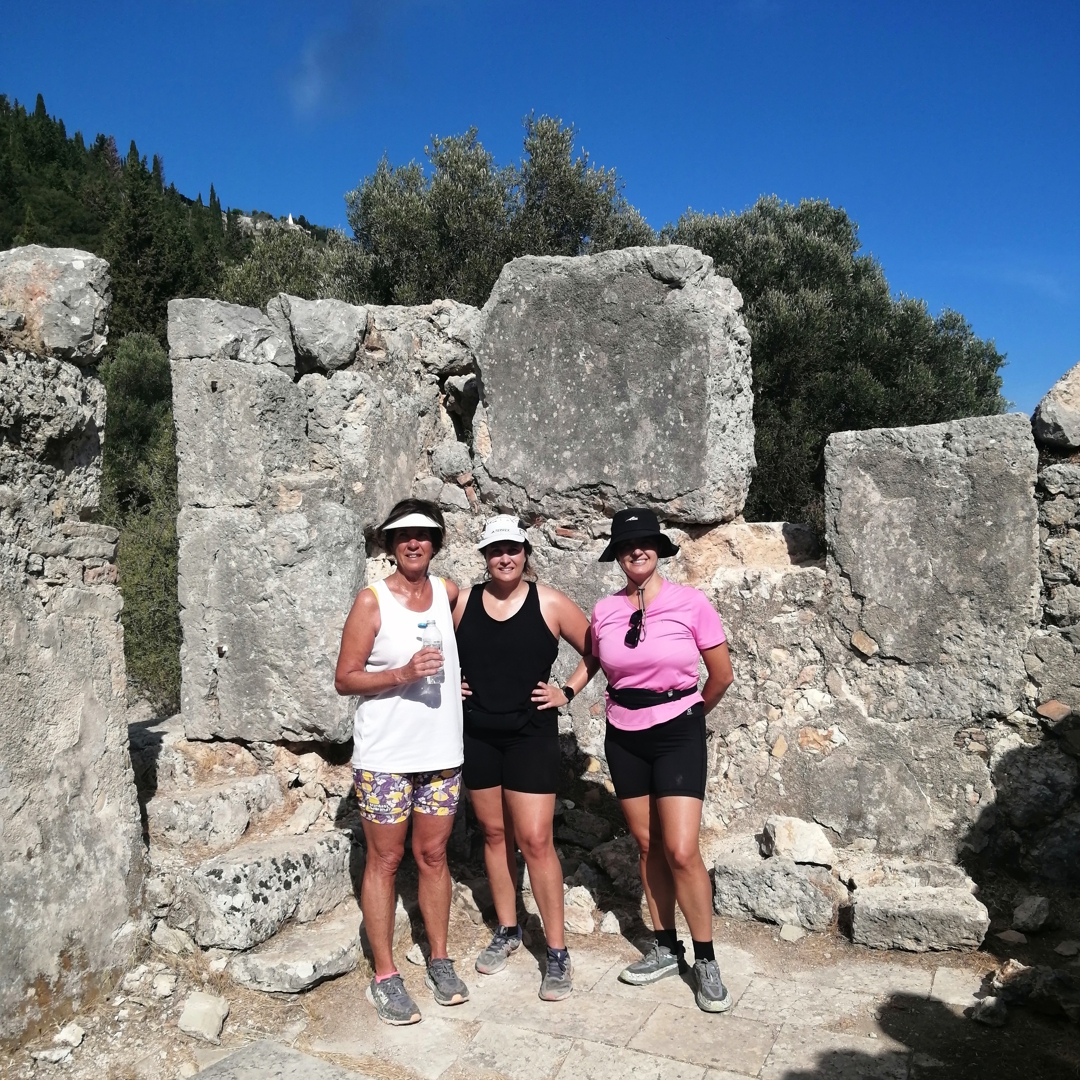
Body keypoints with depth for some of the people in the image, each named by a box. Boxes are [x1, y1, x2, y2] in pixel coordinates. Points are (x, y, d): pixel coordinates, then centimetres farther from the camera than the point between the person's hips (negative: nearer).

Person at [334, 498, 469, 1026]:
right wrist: (403, 674, -22)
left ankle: (440, 962, 28)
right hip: (384, 756, -4)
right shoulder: (372, 600, -8)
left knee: (433, 855, 14)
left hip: (441, 752, 4)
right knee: (384, 860, 6)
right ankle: (385, 977, 18)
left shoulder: (448, 592, 3)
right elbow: (344, 679, -9)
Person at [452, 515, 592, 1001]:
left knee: (535, 840, -5)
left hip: (531, 733, -3)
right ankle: (507, 931, 31)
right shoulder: (462, 602, 0)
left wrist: (567, 692, -5)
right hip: (477, 734, 3)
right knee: (495, 833, 14)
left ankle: (557, 952, 8)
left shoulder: (549, 604, -7)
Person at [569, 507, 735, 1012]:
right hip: (624, 737, 4)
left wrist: (691, 715, 9)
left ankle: (706, 960, 10)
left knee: (681, 851, -9)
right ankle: (665, 949, 27)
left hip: (677, 733, -3)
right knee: (648, 845, 11)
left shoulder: (691, 602, -11)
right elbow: (592, 663, 17)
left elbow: (721, 674, -1)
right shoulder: (604, 611, -1)